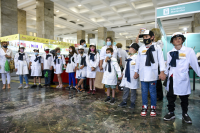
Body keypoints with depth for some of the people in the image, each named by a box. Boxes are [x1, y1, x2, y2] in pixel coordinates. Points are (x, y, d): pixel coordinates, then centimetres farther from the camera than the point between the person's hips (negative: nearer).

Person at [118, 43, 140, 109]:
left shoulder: (136, 57, -15)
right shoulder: (129, 57, 13)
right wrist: (123, 72, 18)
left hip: (132, 76, -8)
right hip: (126, 75, 8)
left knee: (133, 90, 6)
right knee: (125, 89, 13)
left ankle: (132, 103, 20)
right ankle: (124, 101, 24)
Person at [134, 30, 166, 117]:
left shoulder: (157, 47, 3)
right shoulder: (141, 48, 11)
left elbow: (161, 60, -1)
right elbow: (138, 61, 14)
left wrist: (162, 72, -9)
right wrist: (136, 72, 15)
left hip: (152, 74, -3)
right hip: (143, 74, 3)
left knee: (152, 91, 5)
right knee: (144, 91, 9)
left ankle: (153, 108, 21)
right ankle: (144, 107, 21)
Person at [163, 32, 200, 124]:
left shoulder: (189, 51, -3)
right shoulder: (170, 53, 7)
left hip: (182, 78, -2)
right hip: (172, 79, 3)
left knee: (184, 97, 12)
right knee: (170, 96, 10)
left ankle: (185, 114, 32)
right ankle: (171, 113, 26)